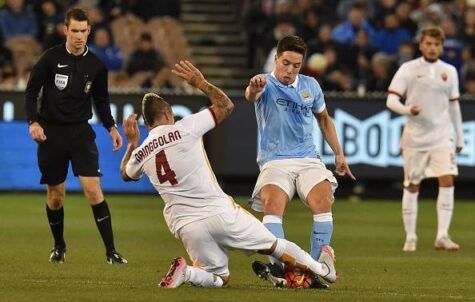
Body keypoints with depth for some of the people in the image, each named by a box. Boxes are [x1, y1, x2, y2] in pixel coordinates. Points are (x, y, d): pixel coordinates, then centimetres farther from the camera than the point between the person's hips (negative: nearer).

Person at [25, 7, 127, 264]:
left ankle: (110, 250, -11)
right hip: (51, 132, -1)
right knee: (55, 193, 6)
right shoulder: (51, 58, -6)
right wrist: (33, 122, -14)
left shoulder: (96, 65, 2)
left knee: (92, 188, -13)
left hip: (81, 132, 1)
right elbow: (32, 91, -1)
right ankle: (59, 246, 28)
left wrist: (111, 127, 4)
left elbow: (101, 99, 15)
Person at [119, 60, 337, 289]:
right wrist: (201, 83, 16)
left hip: (183, 225, 3)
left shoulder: (140, 154, 5)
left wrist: (131, 143, 39)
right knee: (273, 244, 16)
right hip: (218, 212, -3)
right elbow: (226, 106, 6)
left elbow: (126, 173, 30)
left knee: (219, 278, 16)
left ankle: (185, 272, -12)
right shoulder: (182, 129, -6)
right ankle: (323, 269, 27)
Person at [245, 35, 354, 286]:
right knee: (272, 204, -30)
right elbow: (251, 95, -30)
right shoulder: (266, 84, -4)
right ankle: (279, 266, -33)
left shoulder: (310, 85, 11)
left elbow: (324, 118, 27)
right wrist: (254, 88, -55)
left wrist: (338, 153, 23)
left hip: (307, 159, 3)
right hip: (274, 161, -3)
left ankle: (318, 265, -16)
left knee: (323, 202, -23)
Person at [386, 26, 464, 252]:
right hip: (415, 137, -2)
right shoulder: (408, 69, -3)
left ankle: (442, 236, -13)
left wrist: (460, 137, 17)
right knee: (412, 186, 3)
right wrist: (408, 110, -27)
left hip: (442, 136, 2)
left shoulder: (449, 71, 8)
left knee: (447, 180, -13)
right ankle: (410, 237, 13)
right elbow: (391, 100, -7)